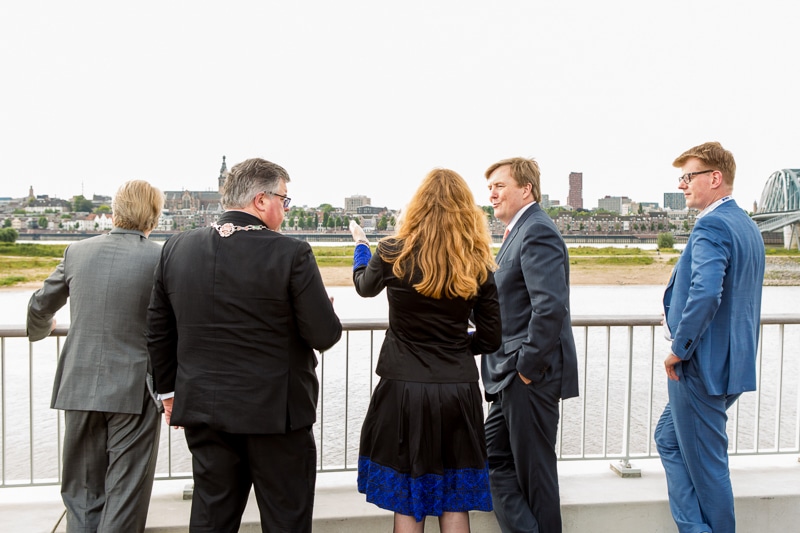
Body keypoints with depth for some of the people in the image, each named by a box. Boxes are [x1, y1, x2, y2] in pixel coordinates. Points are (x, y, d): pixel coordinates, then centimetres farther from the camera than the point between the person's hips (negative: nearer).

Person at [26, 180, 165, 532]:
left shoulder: (78, 252, 2)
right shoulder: (162, 259, -9)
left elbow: (40, 308, 15)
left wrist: (41, 328, 38)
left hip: (80, 388, 4)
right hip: (134, 391, -4)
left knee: (82, 494, 18)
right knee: (125, 497, 7)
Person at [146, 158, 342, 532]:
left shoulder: (176, 248, 1)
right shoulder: (291, 253, -15)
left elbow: (157, 330, 8)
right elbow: (325, 336, -14)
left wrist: (169, 390, 18)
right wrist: (324, 316, 8)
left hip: (203, 410, 5)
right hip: (276, 412, -4)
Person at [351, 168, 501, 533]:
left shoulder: (394, 253, -8)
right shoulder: (477, 264, -2)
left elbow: (364, 285, 15)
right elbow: (490, 337, 2)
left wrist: (361, 245, 33)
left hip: (404, 389, -2)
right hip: (458, 390, 2)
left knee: (407, 501, 12)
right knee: (454, 501, 15)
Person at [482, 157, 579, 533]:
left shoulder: (538, 232, -16)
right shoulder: (517, 232, 16)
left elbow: (550, 308, -26)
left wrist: (527, 367, -19)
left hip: (531, 377, -10)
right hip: (512, 377, 10)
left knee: (534, 472, 5)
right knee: (494, 460, 16)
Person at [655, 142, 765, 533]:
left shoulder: (711, 226, -19)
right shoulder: (747, 225, 13)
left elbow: (705, 295, -32)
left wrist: (679, 350, -20)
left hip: (703, 365, -10)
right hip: (733, 362, 10)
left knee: (706, 463, 5)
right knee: (669, 440, 21)